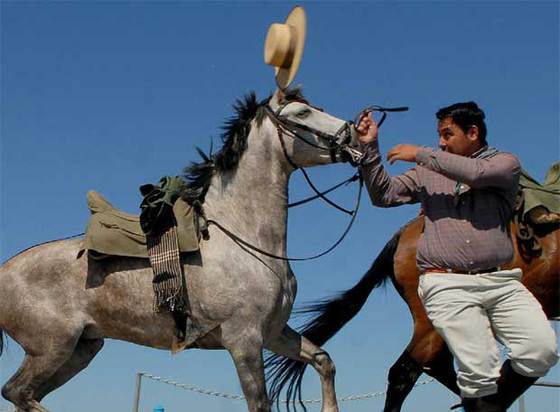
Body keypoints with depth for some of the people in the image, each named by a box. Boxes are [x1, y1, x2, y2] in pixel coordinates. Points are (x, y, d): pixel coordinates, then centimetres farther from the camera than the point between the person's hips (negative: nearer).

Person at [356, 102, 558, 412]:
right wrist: (369, 147, 5)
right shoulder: (428, 173, 19)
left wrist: (420, 154, -5)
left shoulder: (505, 163, 11)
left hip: (500, 281, 1)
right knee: (480, 371, -14)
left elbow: (476, 173, -11)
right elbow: (383, 195, 15)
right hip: (446, 285, -1)